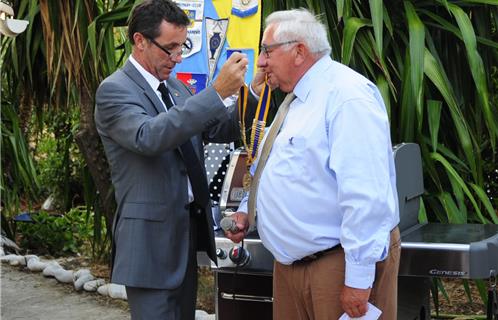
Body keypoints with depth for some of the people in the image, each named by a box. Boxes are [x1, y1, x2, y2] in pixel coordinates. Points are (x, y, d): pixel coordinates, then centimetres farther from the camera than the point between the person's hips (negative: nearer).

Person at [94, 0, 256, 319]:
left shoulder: (174, 85, 12)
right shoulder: (114, 90, -13)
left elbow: (216, 129, 12)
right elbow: (149, 137, -31)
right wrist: (217, 91, -35)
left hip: (190, 227, 8)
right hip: (151, 236, -8)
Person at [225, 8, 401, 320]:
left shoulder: (347, 95, -17)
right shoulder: (297, 101, 15)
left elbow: (365, 195, -25)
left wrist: (358, 279, -26)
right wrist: (247, 210, 15)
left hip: (338, 263, -9)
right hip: (291, 260, 9)